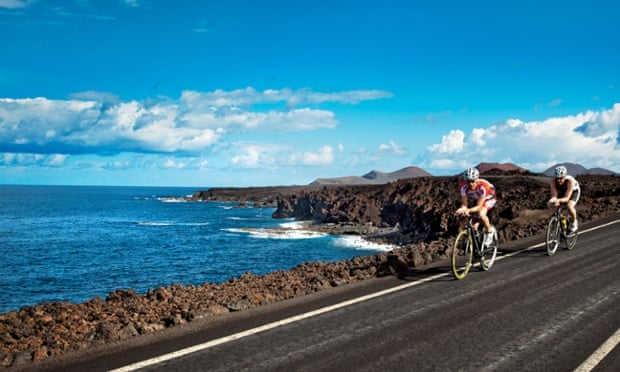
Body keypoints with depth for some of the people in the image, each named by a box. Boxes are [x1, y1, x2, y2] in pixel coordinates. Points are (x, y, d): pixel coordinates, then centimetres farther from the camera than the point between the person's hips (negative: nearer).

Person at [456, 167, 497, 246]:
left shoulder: (483, 186, -40)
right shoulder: (463, 186, -29)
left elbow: (479, 206, -37)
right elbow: (464, 204, -24)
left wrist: (468, 210, -55)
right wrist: (462, 209, -48)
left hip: (488, 199, -4)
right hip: (476, 199, 4)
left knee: (481, 214, -31)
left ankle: (489, 231, -7)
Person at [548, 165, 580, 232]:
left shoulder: (570, 180, -40)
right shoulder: (553, 181, -32)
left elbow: (567, 198, -45)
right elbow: (554, 195, -35)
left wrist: (559, 200, -65)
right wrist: (552, 200, -59)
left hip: (574, 191, -3)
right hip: (561, 191, 4)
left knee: (569, 206, -29)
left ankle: (574, 222, -3)